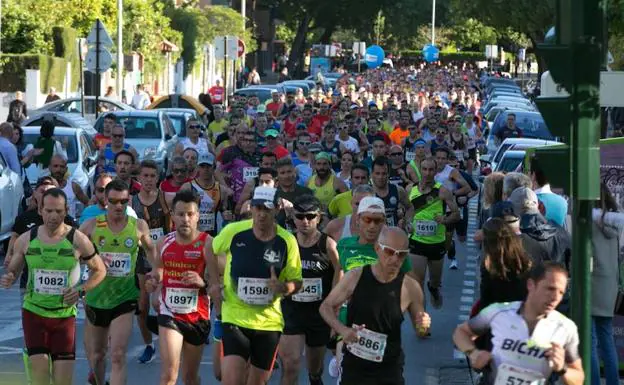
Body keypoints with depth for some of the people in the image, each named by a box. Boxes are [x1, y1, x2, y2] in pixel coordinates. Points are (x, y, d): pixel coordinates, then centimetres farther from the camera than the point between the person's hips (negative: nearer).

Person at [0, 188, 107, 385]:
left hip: (65, 315, -1)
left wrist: (80, 290, -12)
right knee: (39, 368, -13)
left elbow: (99, 270, 4)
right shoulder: (26, 240, -3)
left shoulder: (78, 241, -8)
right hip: (33, 312, 1)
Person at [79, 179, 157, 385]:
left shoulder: (139, 226, -3)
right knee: (96, 355, 16)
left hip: (125, 298, -1)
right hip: (96, 298, 1)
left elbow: (150, 249, 17)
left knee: (118, 356, -15)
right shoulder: (91, 226, -5)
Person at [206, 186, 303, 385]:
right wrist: (214, 282, 5)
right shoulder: (234, 231, -9)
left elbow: (296, 282, 1)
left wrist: (283, 287, -21)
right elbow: (210, 248, 12)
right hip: (235, 318, -2)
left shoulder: (287, 241, -8)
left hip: (269, 322, 2)